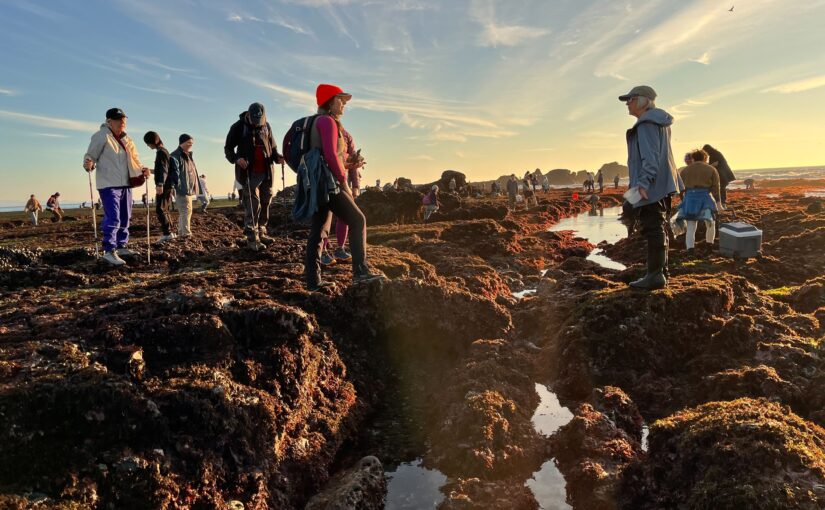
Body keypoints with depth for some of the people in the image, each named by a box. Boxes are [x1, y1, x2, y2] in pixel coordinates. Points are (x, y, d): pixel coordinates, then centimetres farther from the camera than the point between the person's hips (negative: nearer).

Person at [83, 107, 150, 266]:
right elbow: (90, 156, -11)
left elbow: (134, 159, 21)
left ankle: (121, 246, 27)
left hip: (125, 184, 8)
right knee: (113, 217, -15)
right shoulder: (101, 136, -8)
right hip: (108, 184, -8)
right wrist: (88, 164, -33)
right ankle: (109, 251, -13)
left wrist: (142, 169, 3)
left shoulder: (126, 139, 15)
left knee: (125, 217, 15)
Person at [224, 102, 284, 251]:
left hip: (266, 172, 5)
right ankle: (252, 239, -7)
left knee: (265, 202, 11)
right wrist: (236, 159, -21)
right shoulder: (239, 127, -4)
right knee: (252, 205, -9)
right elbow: (228, 148, -1)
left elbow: (272, 147, 18)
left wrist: (277, 157, -3)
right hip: (249, 172, -5)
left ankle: (261, 232, 24)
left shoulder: (266, 126, 8)